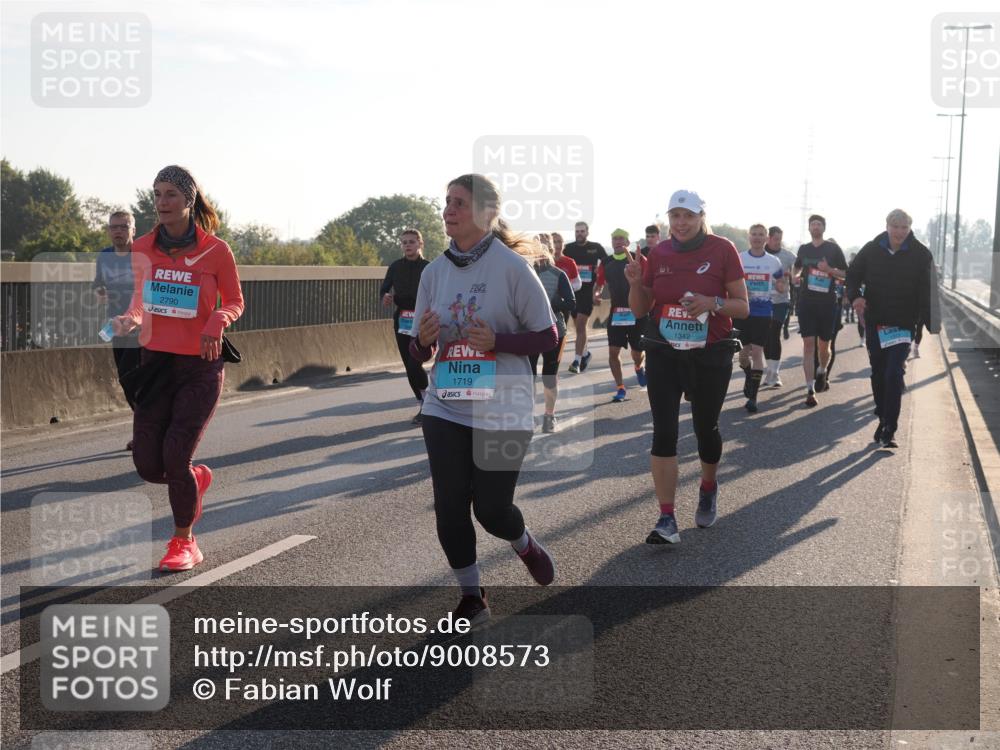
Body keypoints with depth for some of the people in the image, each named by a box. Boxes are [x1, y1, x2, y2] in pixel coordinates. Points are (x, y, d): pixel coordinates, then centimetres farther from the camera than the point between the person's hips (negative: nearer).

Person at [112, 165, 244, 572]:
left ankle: (184, 542, 12)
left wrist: (217, 321, -18)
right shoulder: (142, 249, 2)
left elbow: (235, 302, 3)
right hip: (156, 362, 4)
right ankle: (197, 477, 37)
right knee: (147, 465, 1)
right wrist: (130, 320, -6)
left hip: (201, 364, -4)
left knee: (175, 457, -10)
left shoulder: (215, 251, -8)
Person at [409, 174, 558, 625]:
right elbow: (420, 352, 10)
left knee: (492, 509, 1)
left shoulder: (511, 266, -10)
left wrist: (496, 341, -22)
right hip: (445, 409, 4)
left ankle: (525, 546, 36)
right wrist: (422, 340, -14)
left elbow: (547, 337, -7)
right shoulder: (434, 272, 3)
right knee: (449, 508, 1)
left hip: (502, 412, -4)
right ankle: (471, 597, 21)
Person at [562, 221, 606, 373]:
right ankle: (585, 353, 32)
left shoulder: (596, 248, 2)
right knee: (578, 325, 13)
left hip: (588, 291, -3)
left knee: (581, 325, -11)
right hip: (573, 290, 4)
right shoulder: (569, 248, 7)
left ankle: (577, 360, -12)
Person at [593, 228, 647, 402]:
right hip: (616, 312, 3)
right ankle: (620, 389, 3)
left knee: (637, 353, 6)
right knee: (613, 351, -7)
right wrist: (596, 294, -8)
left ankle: (639, 367, 43)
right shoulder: (606, 263, 6)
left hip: (637, 311, -3)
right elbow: (600, 283, 14)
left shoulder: (638, 259, -4)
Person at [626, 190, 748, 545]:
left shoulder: (722, 250, -7)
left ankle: (709, 488, 42)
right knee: (663, 433, -7)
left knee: (706, 429, 12)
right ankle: (667, 520, -7)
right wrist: (635, 283, -12)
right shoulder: (658, 253, 3)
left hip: (711, 356, -2)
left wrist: (712, 303, -23)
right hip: (664, 354, 2)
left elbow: (743, 307, -5)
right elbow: (640, 310, 8)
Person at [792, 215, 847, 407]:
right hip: (806, 302, 1)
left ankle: (822, 372, 40)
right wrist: (795, 276, 7)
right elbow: (797, 267, 30)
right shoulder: (804, 249, 11)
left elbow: (846, 274, 4)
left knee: (823, 346, 7)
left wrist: (829, 270, -14)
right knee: (808, 344, -8)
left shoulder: (833, 249, 2)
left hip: (827, 303, -1)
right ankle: (810, 390, -10)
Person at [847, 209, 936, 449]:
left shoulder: (920, 255, -6)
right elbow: (853, 274, 11)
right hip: (875, 322, 3)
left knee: (894, 374, -14)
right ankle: (884, 419, 30)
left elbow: (926, 291, -6)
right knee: (878, 373, 13)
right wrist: (855, 296, -9)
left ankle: (889, 430, -14)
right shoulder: (871, 250, 0)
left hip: (904, 323, -3)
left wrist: (930, 323, -15)